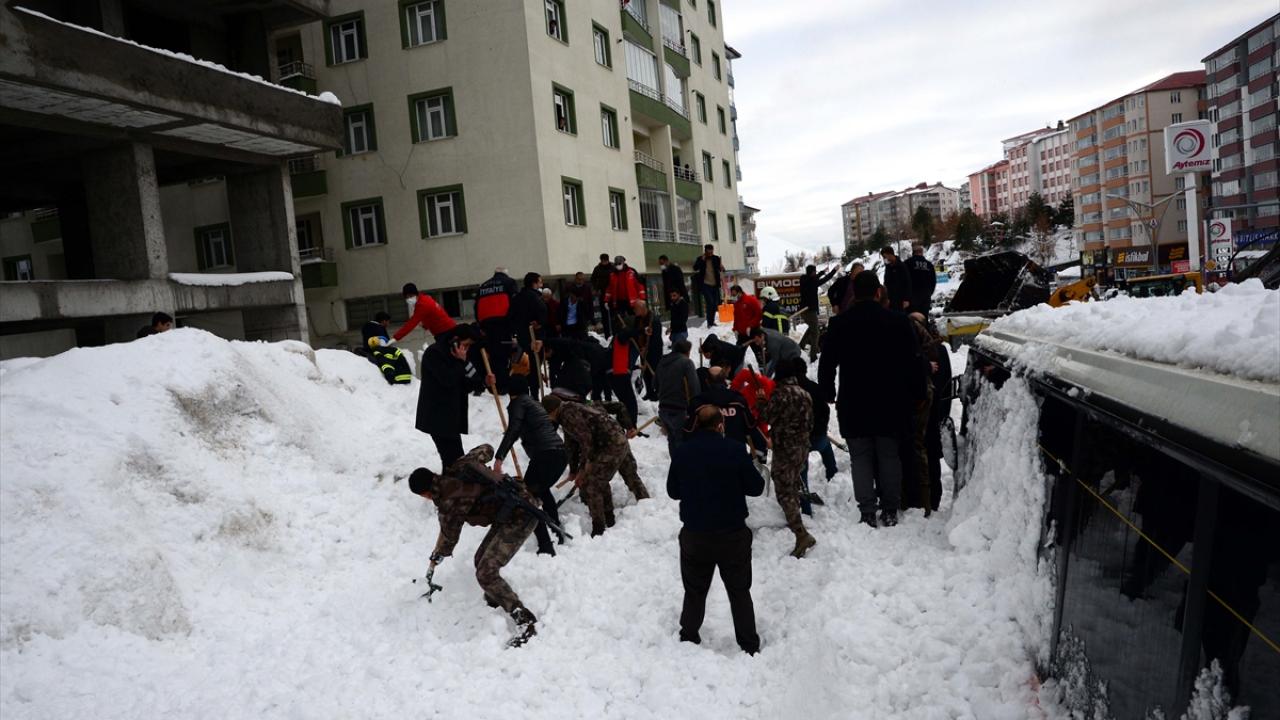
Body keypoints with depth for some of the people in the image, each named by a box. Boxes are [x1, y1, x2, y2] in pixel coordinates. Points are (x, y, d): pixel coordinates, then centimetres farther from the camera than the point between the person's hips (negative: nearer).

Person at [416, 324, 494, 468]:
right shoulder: (434, 353, -15)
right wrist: (462, 362, -19)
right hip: (437, 417, -9)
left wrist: (483, 382, -2)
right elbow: (448, 379, -24)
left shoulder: (454, 355, 13)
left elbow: (463, 385, 14)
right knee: (454, 458, -13)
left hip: (451, 416, 9)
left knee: (452, 458, 14)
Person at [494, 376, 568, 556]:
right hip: (561, 453, 9)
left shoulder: (518, 402, 2)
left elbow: (513, 431, -14)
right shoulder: (533, 403, 27)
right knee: (542, 490, 33)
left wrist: (499, 458, -21)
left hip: (545, 455, -9)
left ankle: (546, 547, -14)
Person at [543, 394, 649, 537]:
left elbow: (585, 436, -19)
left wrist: (589, 460, -8)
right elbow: (571, 445, 25)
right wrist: (574, 471, 29)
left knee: (590, 485, -3)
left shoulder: (568, 413, -12)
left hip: (611, 446, -10)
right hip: (621, 440, 10)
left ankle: (599, 530, 2)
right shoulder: (566, 418, 19)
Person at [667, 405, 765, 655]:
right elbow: (756, 488, -5)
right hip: (733, 534, -1)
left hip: (694, 535, 2)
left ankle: (688, 641, 25)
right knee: (739, 591, 15)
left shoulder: (680, 453, -6)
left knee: (695, 591, 18)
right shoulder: (734, 450, -13)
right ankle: (749, 646, 21)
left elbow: (673, 492, 5)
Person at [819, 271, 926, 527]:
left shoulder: (838, 324, -5)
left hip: (853, 405, 0)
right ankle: (890, 511, 17)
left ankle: (868, 513, 6)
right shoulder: (897, 321, -6)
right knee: (889, 455, 12)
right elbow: (914, 362, -1)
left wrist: (828, 395, 12)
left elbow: (826, 364, 0)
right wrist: (916, 394, 9)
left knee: (861, 458, 7)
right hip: (890, 404, 1)